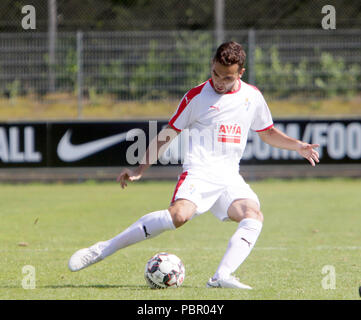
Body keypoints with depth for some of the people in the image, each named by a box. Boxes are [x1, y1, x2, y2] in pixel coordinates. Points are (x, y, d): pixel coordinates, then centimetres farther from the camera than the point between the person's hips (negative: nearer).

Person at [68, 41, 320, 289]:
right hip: (199, 171, -5)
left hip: (230, 177, 5)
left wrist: (299, 147, 12)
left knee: (254, 216, -24)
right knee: (179, 214, -31)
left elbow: (268, 133, 27)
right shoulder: (197, 96, 2)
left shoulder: (252, 97, 12)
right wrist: (140, 170, 7)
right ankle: (102, 250, -27)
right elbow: (168, 134, 9)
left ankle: (222, 277, -34)